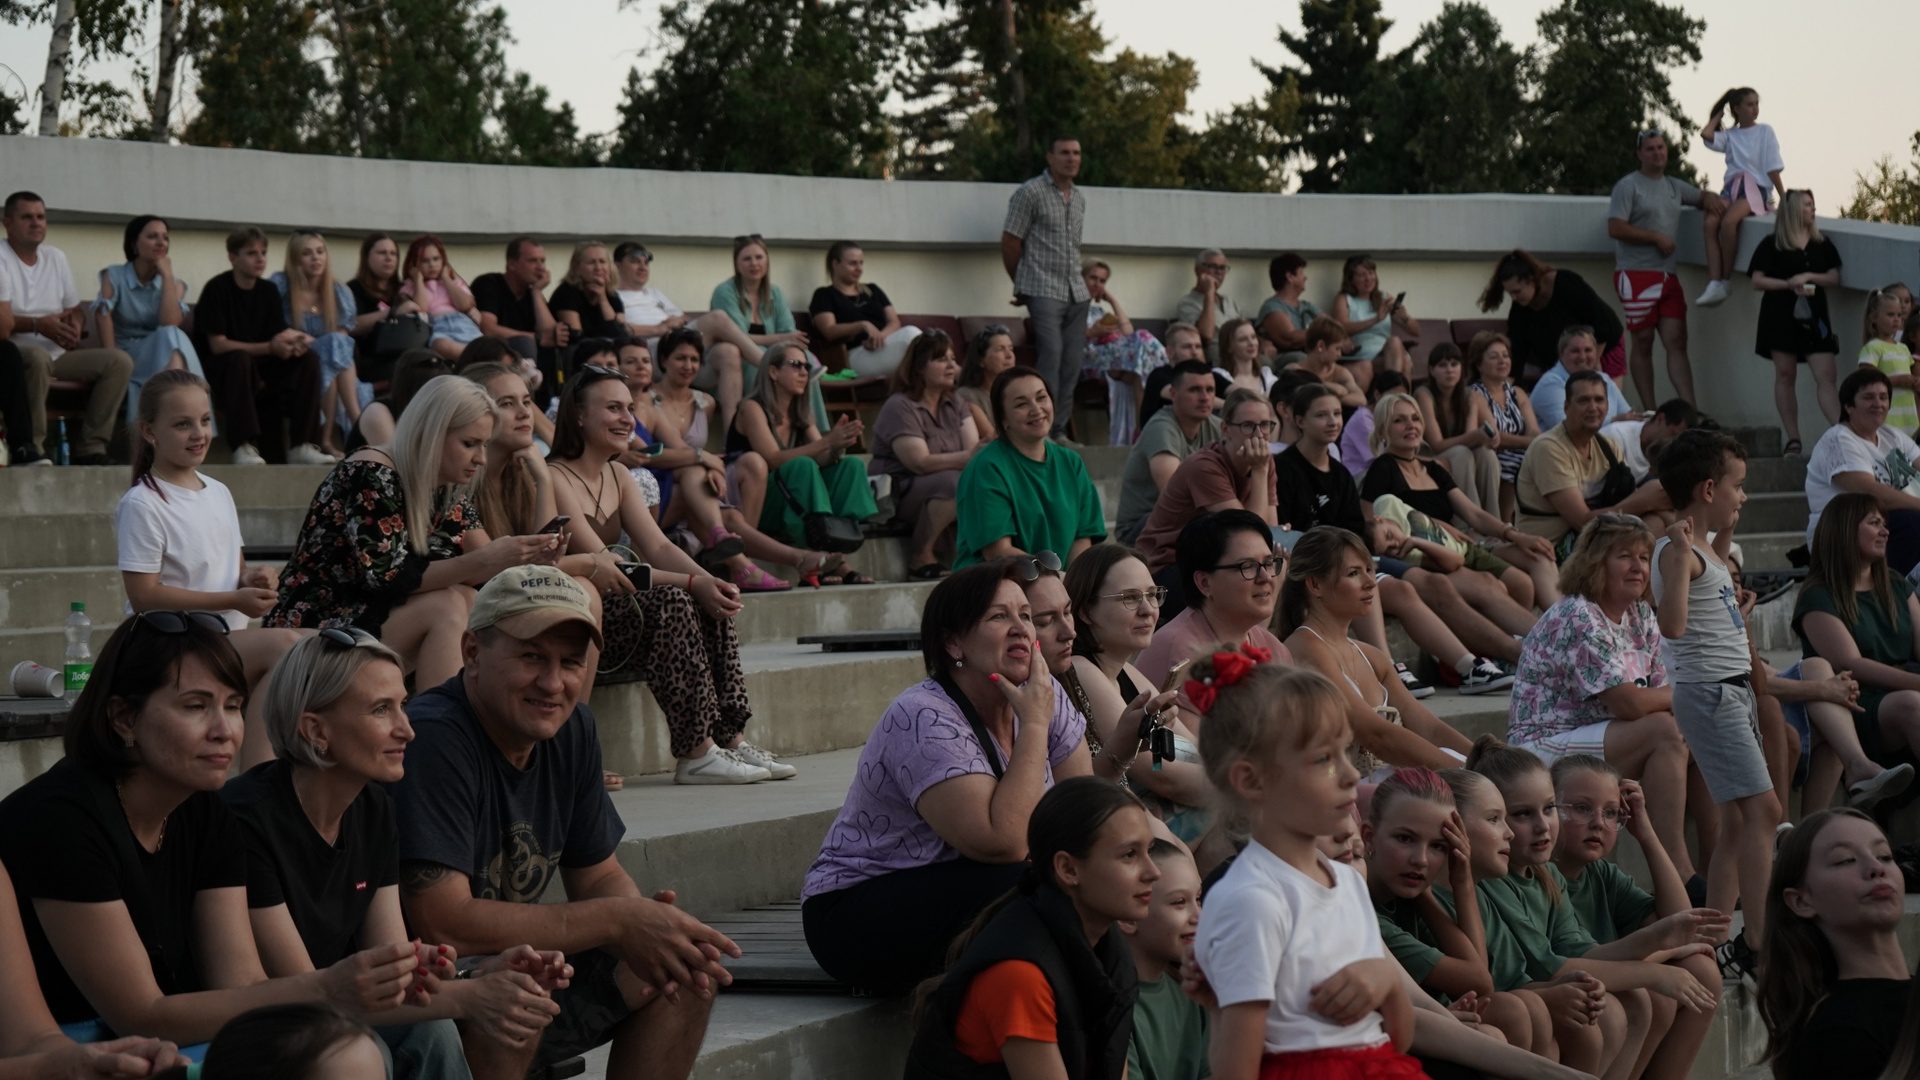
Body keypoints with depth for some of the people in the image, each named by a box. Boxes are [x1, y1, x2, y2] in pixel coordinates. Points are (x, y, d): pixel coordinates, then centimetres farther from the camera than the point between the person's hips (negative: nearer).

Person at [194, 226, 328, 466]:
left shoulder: (269, 291, 9)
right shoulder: (217, 289, -10)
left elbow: (280, 334, 5)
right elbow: (218, 344, -18)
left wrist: (293, 342, -22)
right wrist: (269, 348, -25)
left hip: (260, 369, 6)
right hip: (221, 369, -6)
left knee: (309, 357, -14)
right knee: (239, 358, -38)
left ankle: (303, 446, -21)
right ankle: (244, 446, -37)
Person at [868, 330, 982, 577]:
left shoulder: (954, 404, 12)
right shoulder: (899, 407, -11)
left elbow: (973, 448, -2)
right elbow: (920, 463, -22)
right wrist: (968, 457, -33)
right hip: (894, 496, -6)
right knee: (952, 483, -35)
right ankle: (920, 558, -21)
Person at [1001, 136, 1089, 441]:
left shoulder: (1080, 198, 16)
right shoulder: (1030, 193, -5)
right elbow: (1010, 243, -3)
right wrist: (1023, 286, 6)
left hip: (1075, 291, 7)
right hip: (1043, 290, -7)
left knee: (1072, 362, 3)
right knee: (1052, 352, -18)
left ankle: (1059, 430, 8)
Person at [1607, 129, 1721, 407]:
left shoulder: (1674, 186, 18)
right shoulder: (1628, 186, -1)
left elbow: (1703, 197, 35)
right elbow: (1615, 228, -11)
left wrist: (1709, 198, 10)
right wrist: (1656, 237, -9)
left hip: (1668, 276, 6)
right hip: (1636, 276, -6)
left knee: (1677, 342, -2)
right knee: (1643, 344, -1)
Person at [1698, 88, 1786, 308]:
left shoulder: (1765, 131, 10)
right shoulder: (1729, 135, 17)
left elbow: (1773, 168, 6)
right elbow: (1706, 134, -2)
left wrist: (1784, 198, -2)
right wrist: (1718, 115, 15)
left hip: (1757, 188, -3)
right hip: (1731, 187, 3)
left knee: (1728, 221, -34)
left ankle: (1725, 280, -22)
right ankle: (1714, 284, -37)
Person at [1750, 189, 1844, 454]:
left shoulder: (1822, 243, 13)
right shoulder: (1772, 245, 3)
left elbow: (1834, 278, 9)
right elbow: (1758, 280, -1)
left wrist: (1808, 277, -8)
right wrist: (1789, 284, -13)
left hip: (1814, 316, 2)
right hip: (1781, 316, -2)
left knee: (1826, 376, -8)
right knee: (1785, 375, 1)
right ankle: (1793, 438, 5)